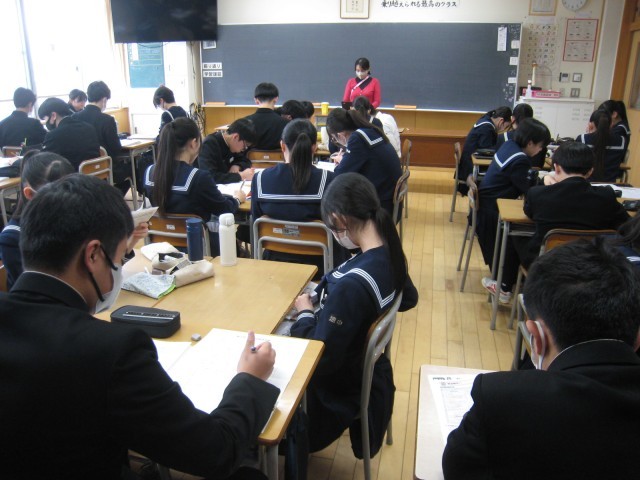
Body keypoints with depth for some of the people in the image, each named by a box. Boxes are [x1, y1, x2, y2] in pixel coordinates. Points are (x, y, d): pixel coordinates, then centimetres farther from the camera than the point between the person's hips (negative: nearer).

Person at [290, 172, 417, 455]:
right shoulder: (390, 255, -9)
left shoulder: (352, 284, -36)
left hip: (340, 386, -8)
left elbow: (321, 359, -28)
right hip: (366, 370, 8)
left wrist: (305, 313, -11)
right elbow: (409, 299, 13)